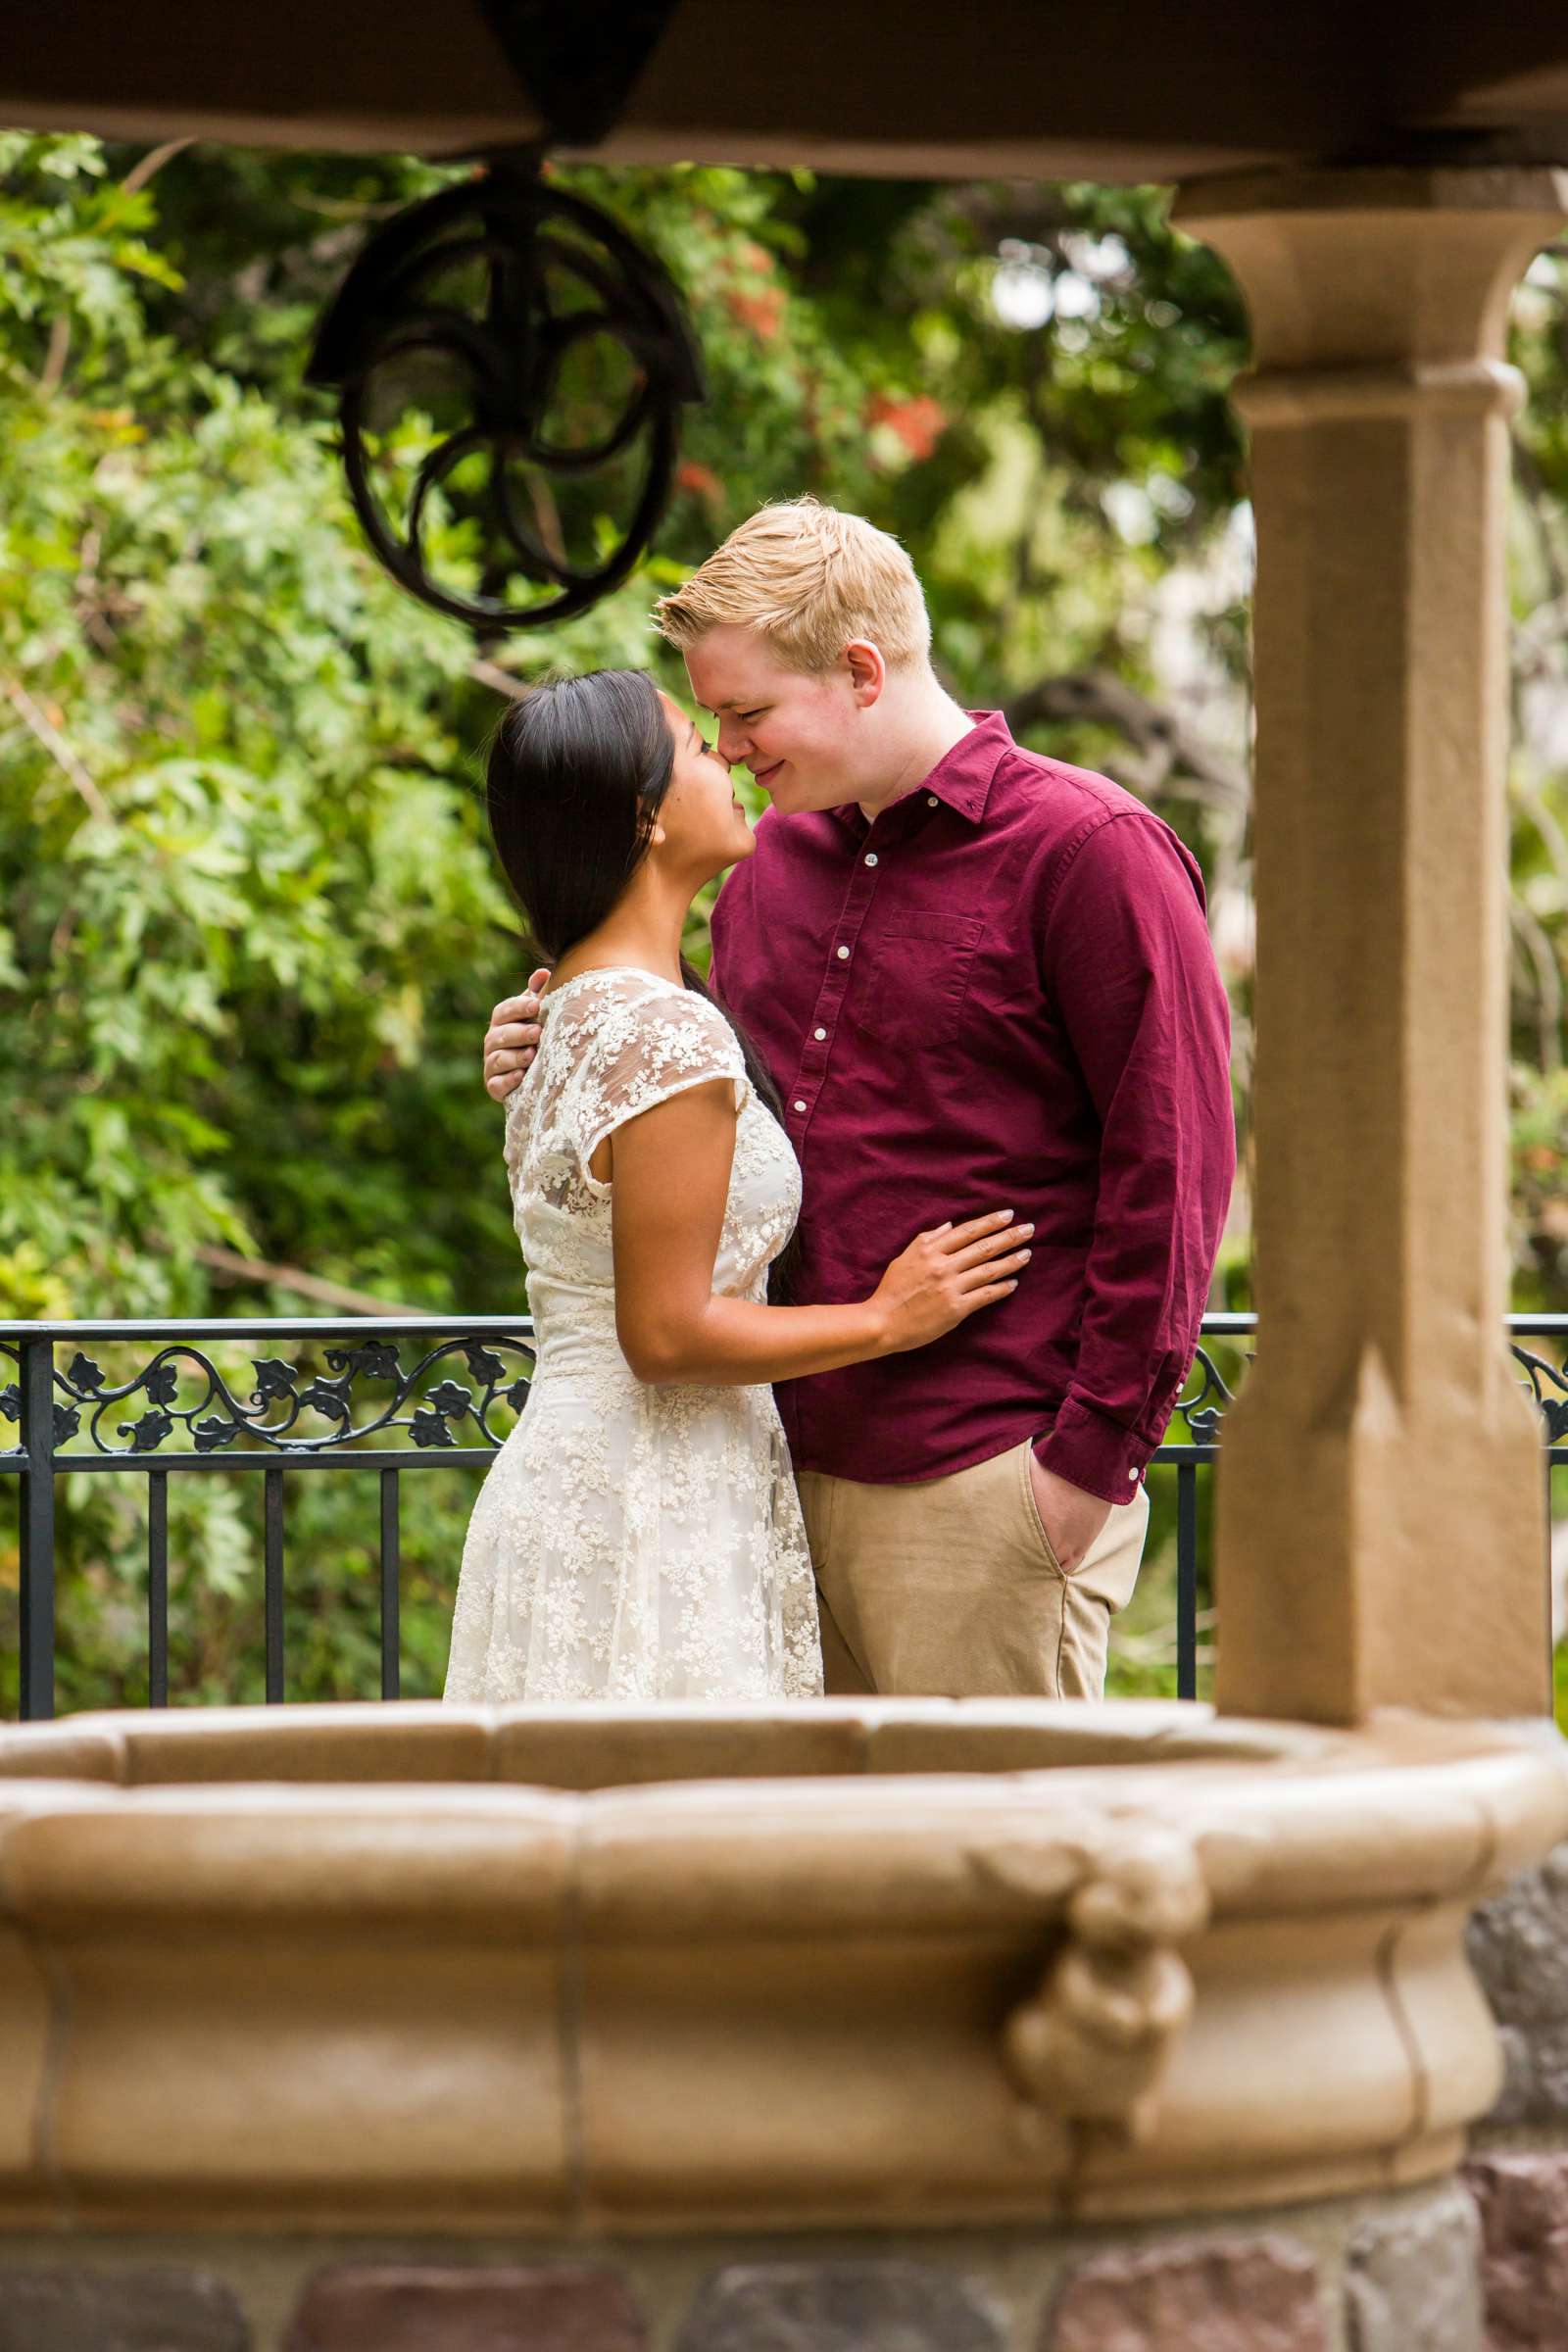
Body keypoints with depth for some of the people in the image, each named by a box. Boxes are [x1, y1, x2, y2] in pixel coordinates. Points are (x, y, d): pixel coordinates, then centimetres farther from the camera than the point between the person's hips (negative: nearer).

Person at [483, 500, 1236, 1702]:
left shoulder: (1088, 850, -6)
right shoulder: (772, 862, 16)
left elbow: (1175, 1165, -9)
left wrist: (1094, 1452, -12)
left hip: (984, 1482, -7)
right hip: (794, 1468, 7)